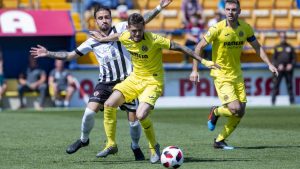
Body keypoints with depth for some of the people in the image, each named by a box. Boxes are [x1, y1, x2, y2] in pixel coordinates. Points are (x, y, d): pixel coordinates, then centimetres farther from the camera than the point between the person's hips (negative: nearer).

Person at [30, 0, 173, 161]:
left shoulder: (120, 29, -3)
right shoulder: (92, 41, 3)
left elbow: (142, 20, -9)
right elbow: (70, 55, 10)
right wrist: (48, 53, 3)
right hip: (105, 83, 2)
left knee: (133, 119, -2)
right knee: (90, 111, -15)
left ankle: (135, 146, 26)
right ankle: (84, 139, 11)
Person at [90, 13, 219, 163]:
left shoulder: (153, 40, -24)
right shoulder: (125, 37, -8)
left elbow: (179, 48, -20)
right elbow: (116, 37, 18)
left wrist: (202, 61, -21)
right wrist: (102, 39, 36)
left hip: (153, 82, -6)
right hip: (135, 78, 6)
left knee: (141, 115, -25)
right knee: (109, 105, -5)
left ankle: (154, 147, 2)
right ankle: (111, 145, 12)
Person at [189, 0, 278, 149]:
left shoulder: (245, 28, -2)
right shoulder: (217, 29, -16)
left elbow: (257, 47, 9)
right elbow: (199, 47, -10)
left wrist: (269, 64, -1)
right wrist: (195, 70, -15)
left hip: (237, 75, 6)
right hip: (221, 75, -6)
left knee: (240, 113, 4)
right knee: (235, 108, -18)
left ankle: (219, 141, 20)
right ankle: (216, 112, 16)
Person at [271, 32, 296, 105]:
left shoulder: (290, 47, 13)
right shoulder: (277, 48, 11)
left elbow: (294, 58, 11)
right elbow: (274, 59, 7)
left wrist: (291, 65, -7)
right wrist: (278, 65, -10)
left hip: (288, 69, 1)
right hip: (279, 69, -1)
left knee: (290, 85, 2)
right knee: (276, 85, -5)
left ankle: (292, 101, 5)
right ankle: (273, 101, -4)